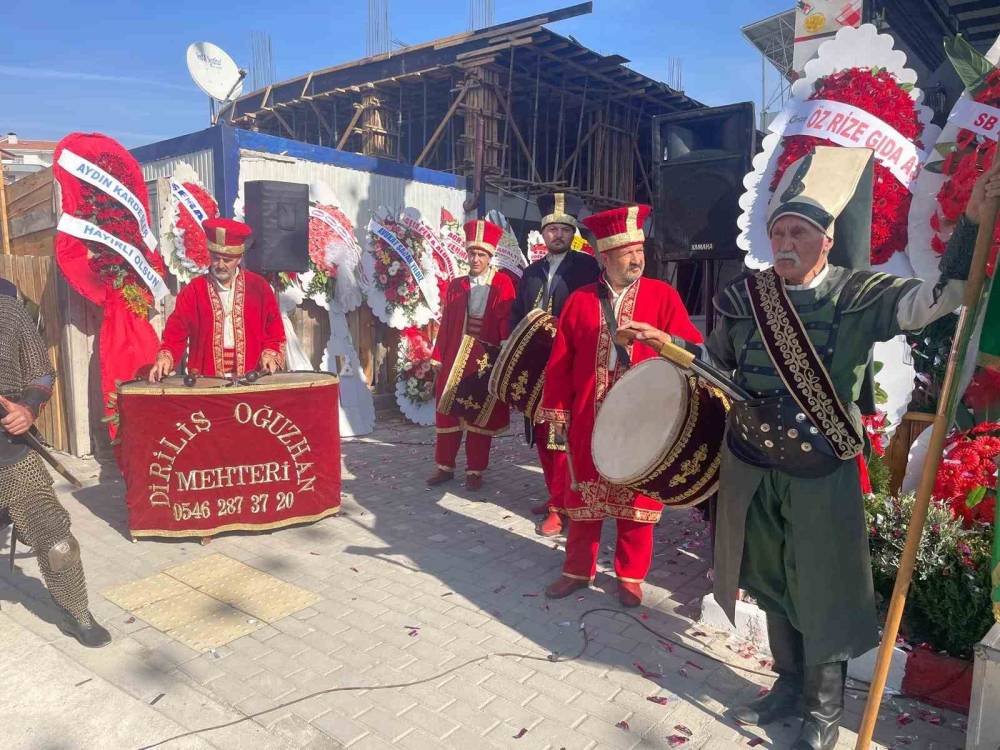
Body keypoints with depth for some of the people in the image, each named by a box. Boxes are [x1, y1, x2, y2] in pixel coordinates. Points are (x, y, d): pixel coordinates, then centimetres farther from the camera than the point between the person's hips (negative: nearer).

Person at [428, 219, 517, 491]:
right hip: (455, 359, 3)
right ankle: (445, 466, 22)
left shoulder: (503, 284, -1)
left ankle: (475, 470, 18)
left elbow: (507, 325, -6)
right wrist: (438, 358, 5)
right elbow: (445, 325, 8)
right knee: (448, 413, 8)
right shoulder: (455, 286, 9)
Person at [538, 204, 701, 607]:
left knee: (636, 497, 9)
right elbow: (561, 360, 4)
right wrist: (556, 409, 2)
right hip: (589, 415, 2)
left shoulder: (663, 295, 0)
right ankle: (579, 569, 29)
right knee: (584, 494, 12)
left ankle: (631, 576, 26)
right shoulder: (580, 300, 4)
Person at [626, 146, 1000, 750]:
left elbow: (937, 297, -22)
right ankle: (788, 686, 42)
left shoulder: (858, 295, -8)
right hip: (751, 471, 4)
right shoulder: (746, 296, 0)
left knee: (822, 594, 10)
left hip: (821, 477, -3)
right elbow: (715, 365, 12)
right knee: (771, 585, 19)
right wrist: (666, 344, -2)